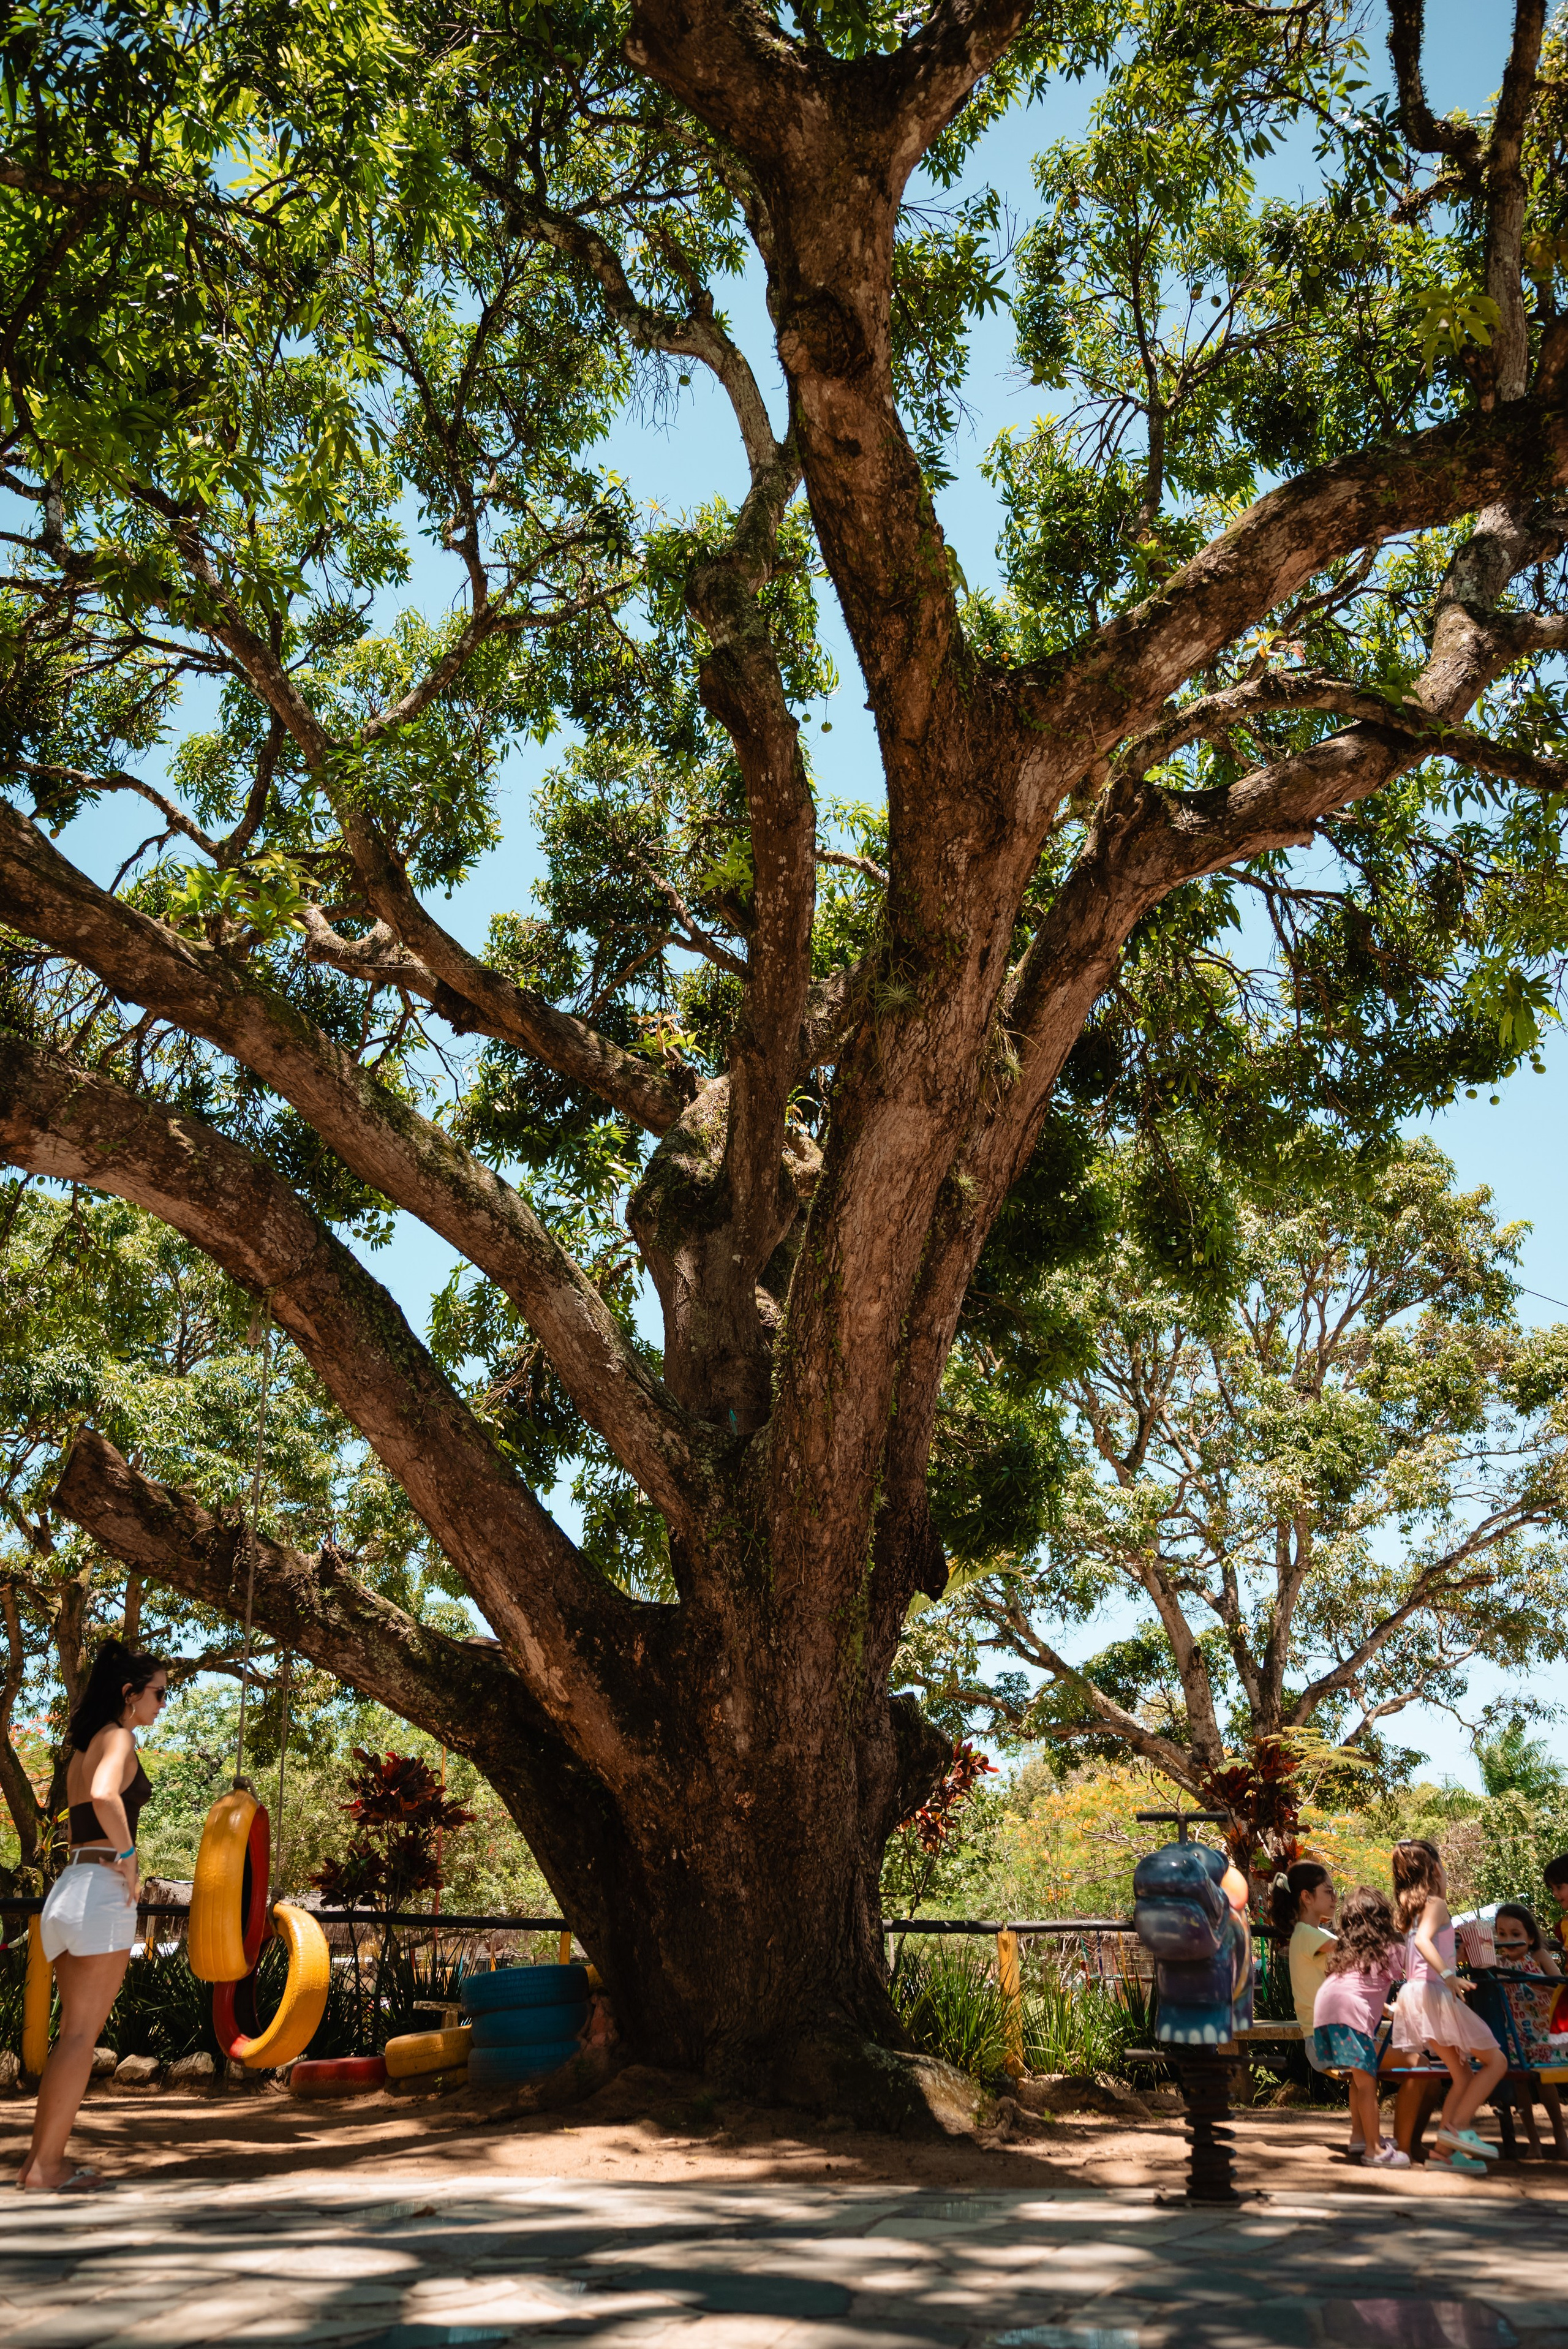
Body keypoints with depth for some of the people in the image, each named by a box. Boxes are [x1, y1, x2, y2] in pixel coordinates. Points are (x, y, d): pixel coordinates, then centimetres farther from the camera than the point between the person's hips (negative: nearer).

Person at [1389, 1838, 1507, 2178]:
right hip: (1434, 1994, -8)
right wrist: (1448, 1974, -35)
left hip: (1413, 1996, 8)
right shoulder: (1436, 1904, -8)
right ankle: (1458, 2126, -8)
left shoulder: (1412, 1908, 17)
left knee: (1463, 2075, 13)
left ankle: (1443, 2149, 8)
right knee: (1496, 2061, -1)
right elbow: (1423, 1940, -25)